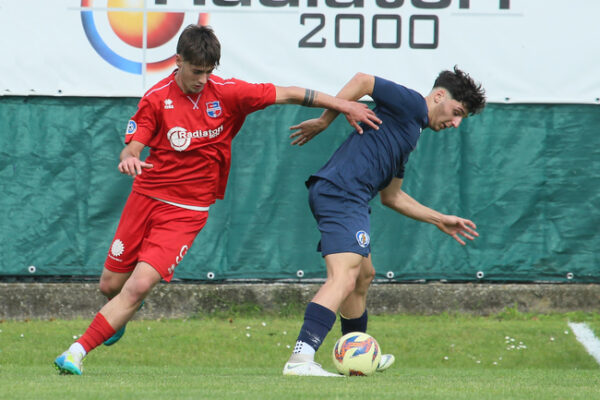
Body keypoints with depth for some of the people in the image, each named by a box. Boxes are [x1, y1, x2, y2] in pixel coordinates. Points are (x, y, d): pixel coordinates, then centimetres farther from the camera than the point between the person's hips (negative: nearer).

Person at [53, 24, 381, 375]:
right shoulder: (157, 99, -6)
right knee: (110, 285, 10)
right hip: (146, 197, 2)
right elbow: (132, 147, -9)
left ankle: (78, 352, -15)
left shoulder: (226, 93, -6)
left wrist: (344, 105, 0)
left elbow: (288, 95, -1)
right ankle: (123, 314, 47)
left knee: (140, 285, -18)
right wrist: (129, 159, -34)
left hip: (187, 211, -2)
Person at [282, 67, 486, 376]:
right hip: (342, 192, -11)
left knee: (364, 274, 27)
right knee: (344, 278, -23)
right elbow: (363, 81, -14)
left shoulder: (413, 129, 29)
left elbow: (391, 196, 34)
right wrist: (323, 122, -13)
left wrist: (440, 220, 34)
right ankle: (300, 358, -37)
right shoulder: (409, 105, 0)